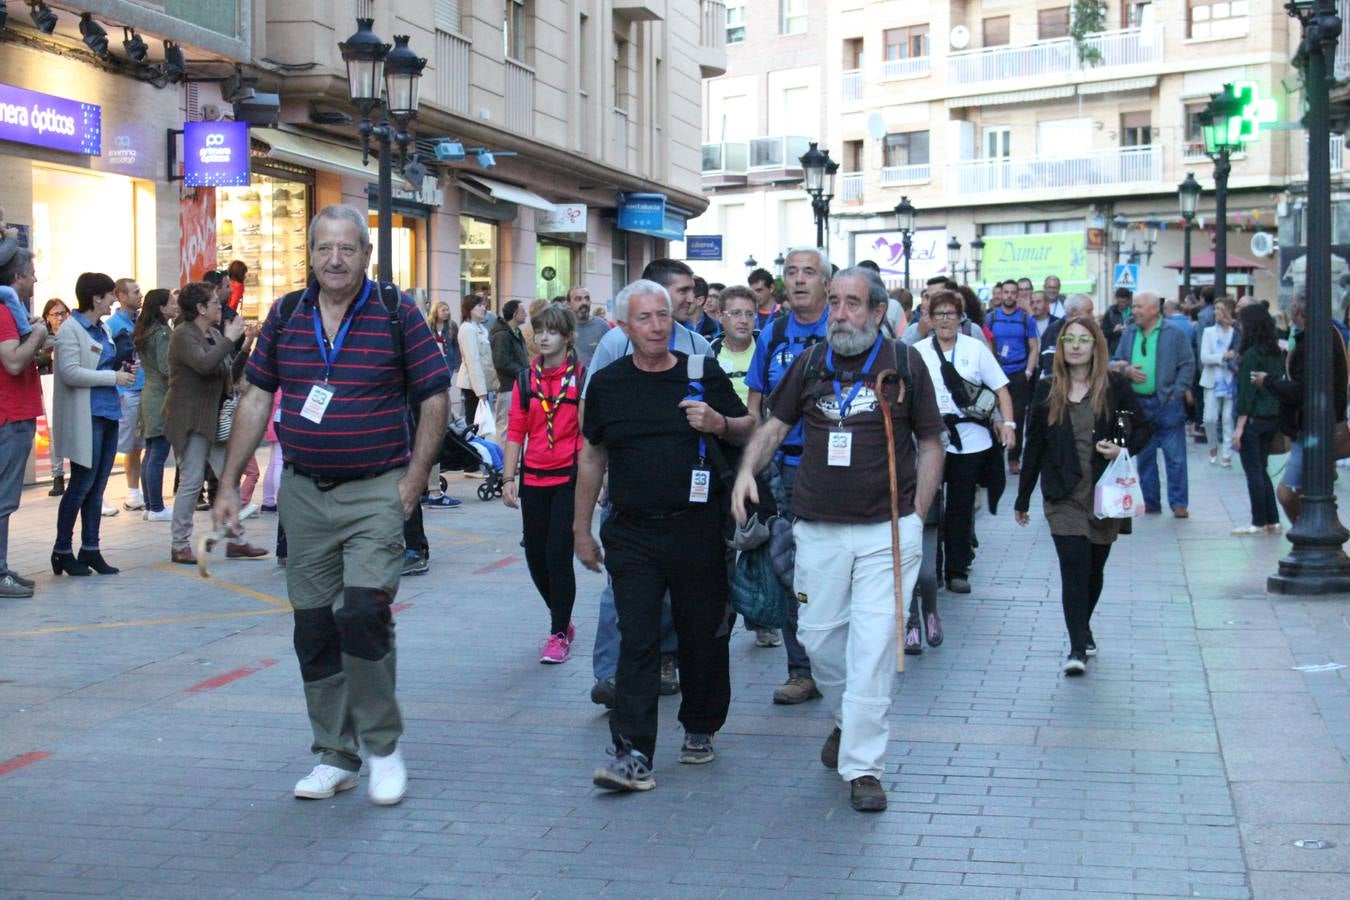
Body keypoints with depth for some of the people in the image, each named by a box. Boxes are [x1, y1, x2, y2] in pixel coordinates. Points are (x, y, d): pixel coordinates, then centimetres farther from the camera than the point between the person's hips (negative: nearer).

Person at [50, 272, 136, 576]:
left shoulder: (102, 329, 14)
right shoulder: (70, 330, -9)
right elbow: (70, 372, -19)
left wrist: (124, 367, 6)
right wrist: (114, 377, -18)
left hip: (108, 414, 8)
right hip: (85, 417, -8)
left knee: (97, 486, 9)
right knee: (81, 485, -3)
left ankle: (90, 549, 16)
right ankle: (62, 550, 8)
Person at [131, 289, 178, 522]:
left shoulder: (144, 332, 14)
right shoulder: (163, 333, -13)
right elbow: (166, 368, -18)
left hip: (149, 393, 9)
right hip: (162, 397, -9)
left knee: (151, 454, 12)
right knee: (159, 455, -6)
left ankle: (150, 506, 16)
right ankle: (157, 509, -4)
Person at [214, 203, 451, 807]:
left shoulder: (397, 313, -4)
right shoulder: (286, 315, 7)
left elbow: (434, 397, -2)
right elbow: (257, 398, 11)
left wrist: (413, 481, -8)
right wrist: (229, 484, 8)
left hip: (375, 491, -4)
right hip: (304, 494, 4)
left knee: (363, 612, -17)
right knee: (314, 628, 7)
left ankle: (383, 744, 2)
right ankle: (335, 756, 20)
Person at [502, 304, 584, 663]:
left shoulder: (582, 376, -3)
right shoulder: (526, 379, 8)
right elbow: (516, 431, 8)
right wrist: (508, 478, 2)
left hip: (569, 477, -4)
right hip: (534, 479, 5)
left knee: (558, 556, -7)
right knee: (535, 556, 8)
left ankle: (559, 635, 5)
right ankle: (562, 620, 29)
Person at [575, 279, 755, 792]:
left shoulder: (705, 375, 3)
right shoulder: (607, 384, 6)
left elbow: (749, 431, 13)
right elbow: (592, 457, 13)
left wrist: (720, 424, -10)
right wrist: (581, 529, 12)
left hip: (698, 529, 0)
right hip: (632, 533, 0)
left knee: (703, 634, 10)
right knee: (636, 640, -6)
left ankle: (700, 729, 30)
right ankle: (633, 754, -8)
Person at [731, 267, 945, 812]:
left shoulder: (905, 363, 0)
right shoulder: (810, 365, 7)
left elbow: (930, 444, 5)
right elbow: (775, 425, 12)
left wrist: (916, 519, -1)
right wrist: (747, 470, -7)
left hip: (888, 530, -3)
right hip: (818, 528, 3)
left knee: (873, 645, -6)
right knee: (819, 636, 9)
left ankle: (863, 766, 1)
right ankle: (846, 720, 37)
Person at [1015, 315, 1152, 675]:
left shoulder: (1114, 385, -1)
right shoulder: (1047, 390, 2)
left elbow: (1144, 428, 8)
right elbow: (1034, 445, 7)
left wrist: (1124, 449, -14)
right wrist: (1023, 498, 10)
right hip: (1064, 496, -1)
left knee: (1094, 569, 11)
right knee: (1074, 568, -12)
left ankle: (1082, 629, 34)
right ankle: (1078, 647, -10)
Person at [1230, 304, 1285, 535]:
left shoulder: (1251, 355, -14)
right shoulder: (1277, 353, 8)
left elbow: (1246, 393, -15)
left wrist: (1239, 427, -13)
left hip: (1254, 419, -8)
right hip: (1273, 418, 8)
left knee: (1254, 472, 0)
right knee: (1261, 470, 16)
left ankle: (1259, 523, 3)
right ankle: (1272, 521, 16)